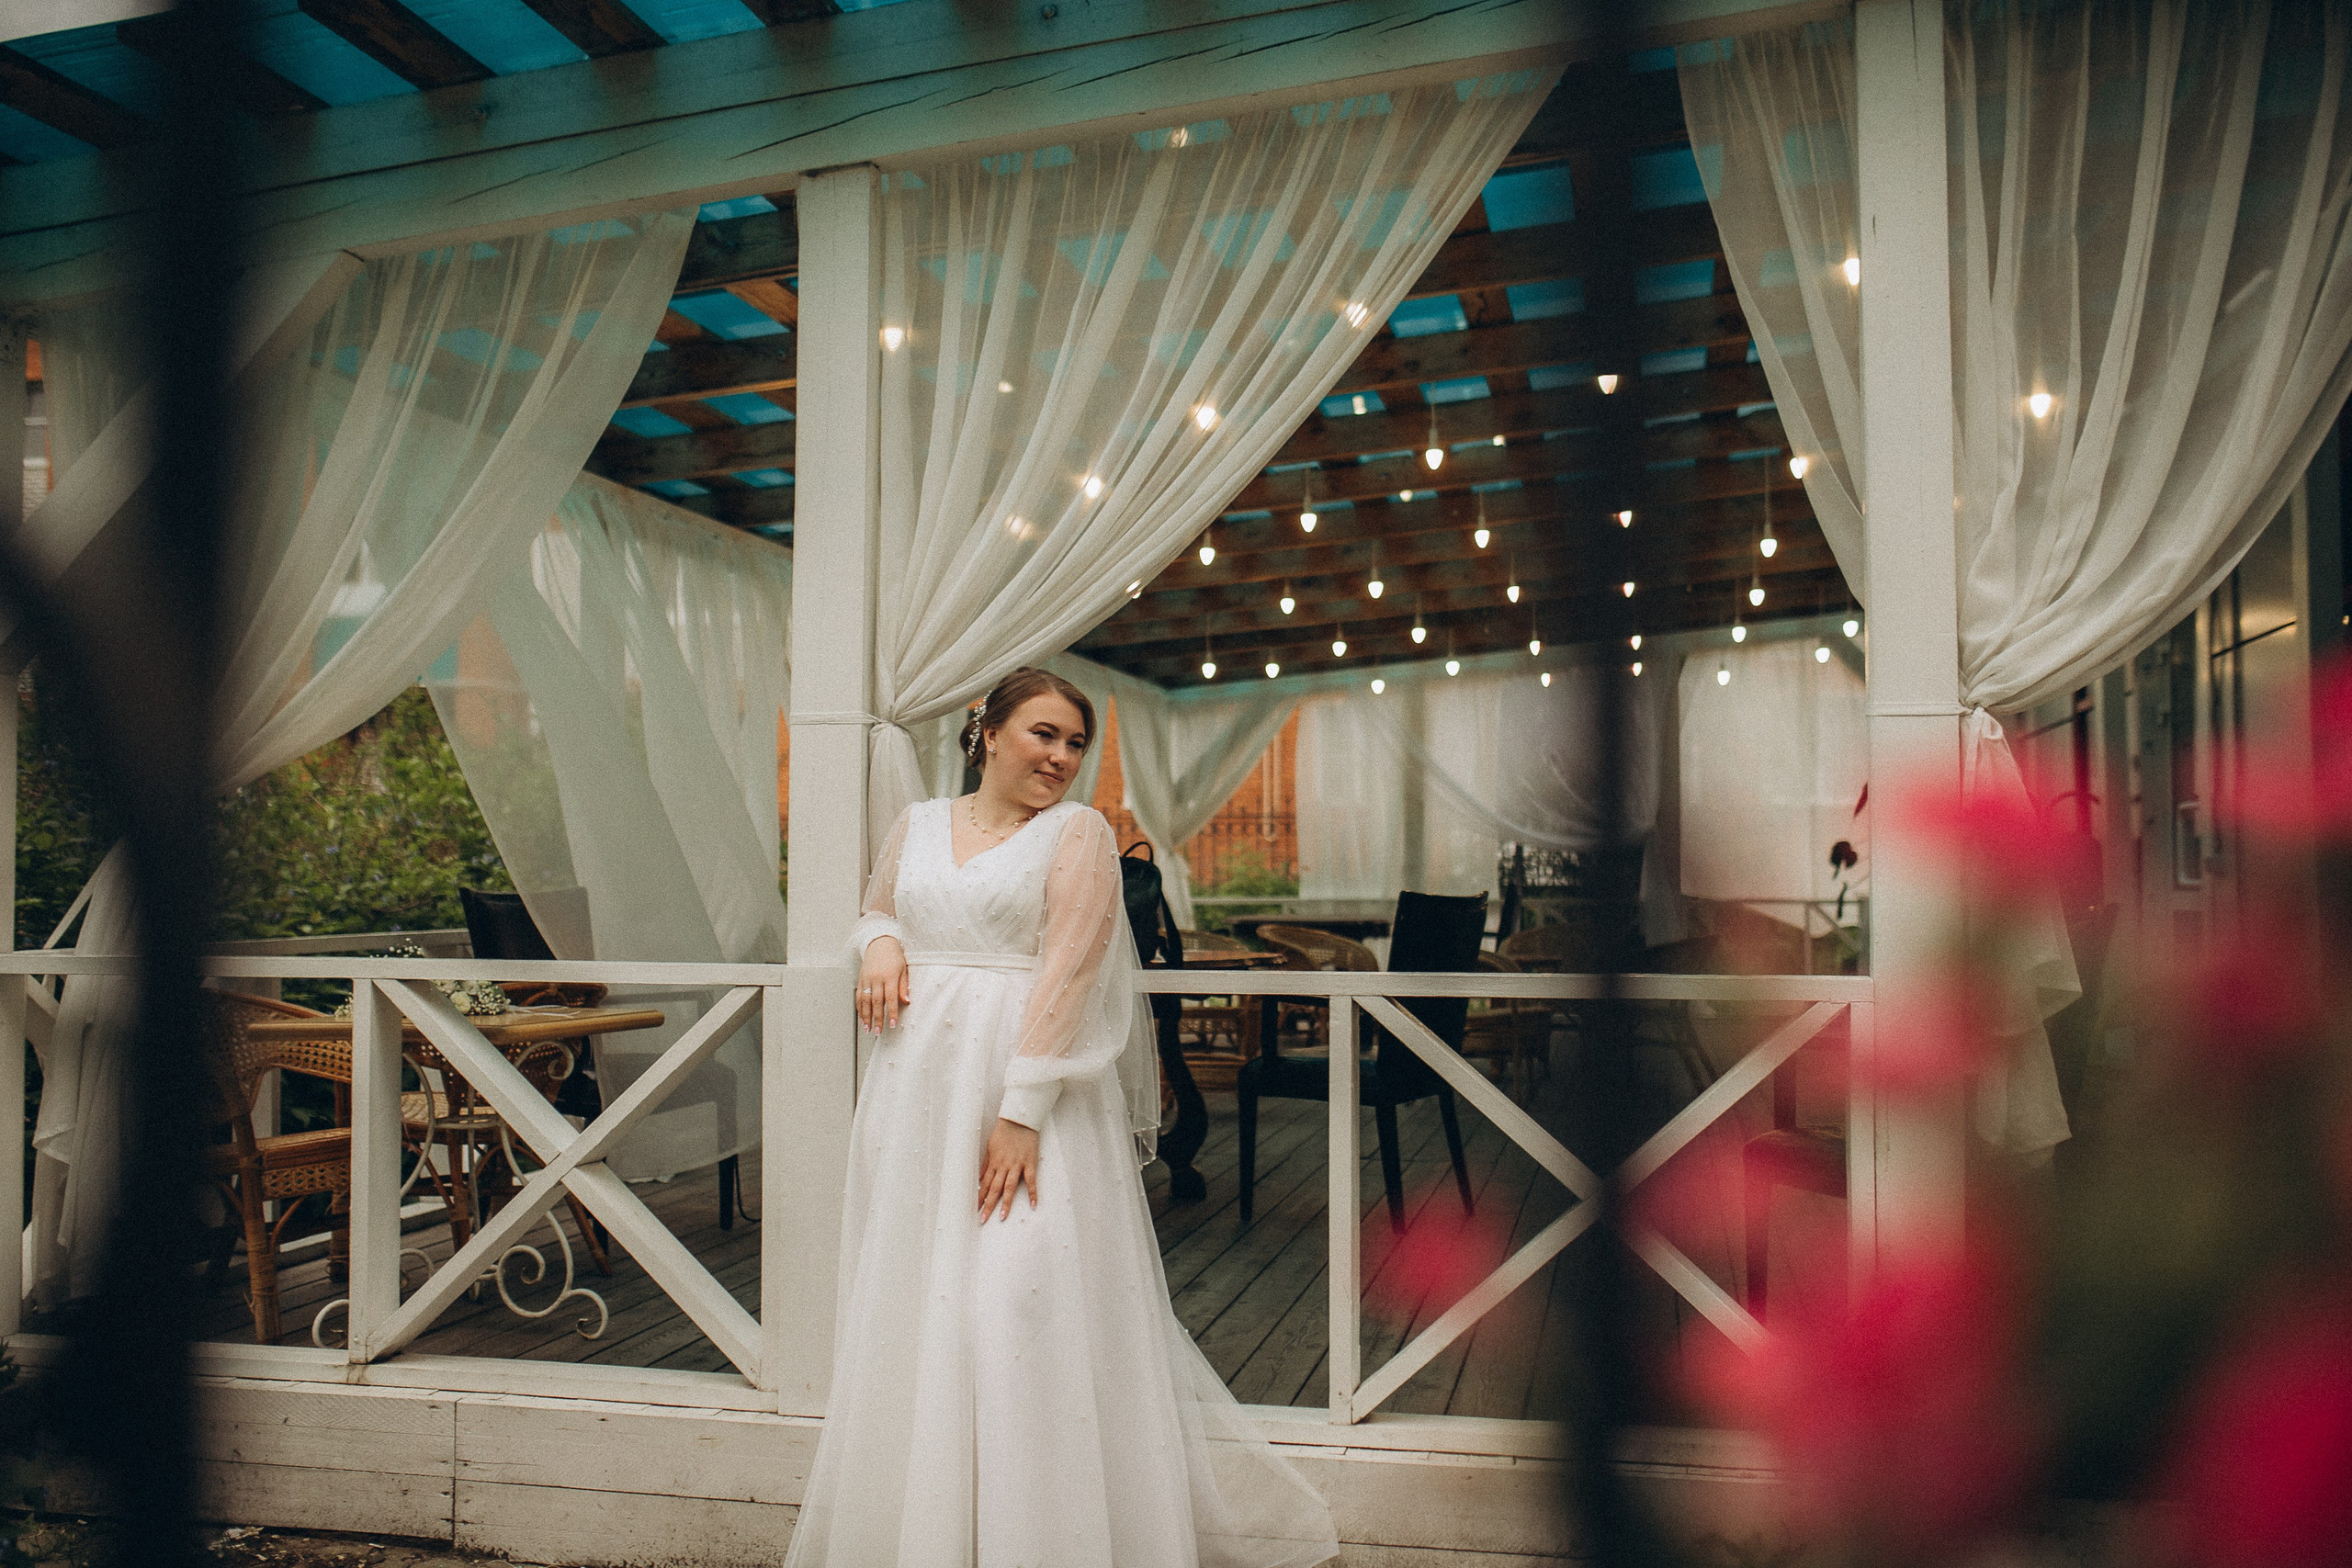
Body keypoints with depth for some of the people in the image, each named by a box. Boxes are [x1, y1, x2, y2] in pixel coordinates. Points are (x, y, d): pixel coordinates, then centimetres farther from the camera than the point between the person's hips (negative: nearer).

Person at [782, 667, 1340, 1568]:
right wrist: (879, 944, -3)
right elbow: (876, 911, 23)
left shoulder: (1077, 832, -4)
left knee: (1028, 1299, -7)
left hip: (1031, 1082, -5)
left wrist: (1023, 1112, -20)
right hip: (918, 1086, 5)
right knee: (908, 1302, 10)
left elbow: (1068, 973, -12)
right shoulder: (918, 824, 11)